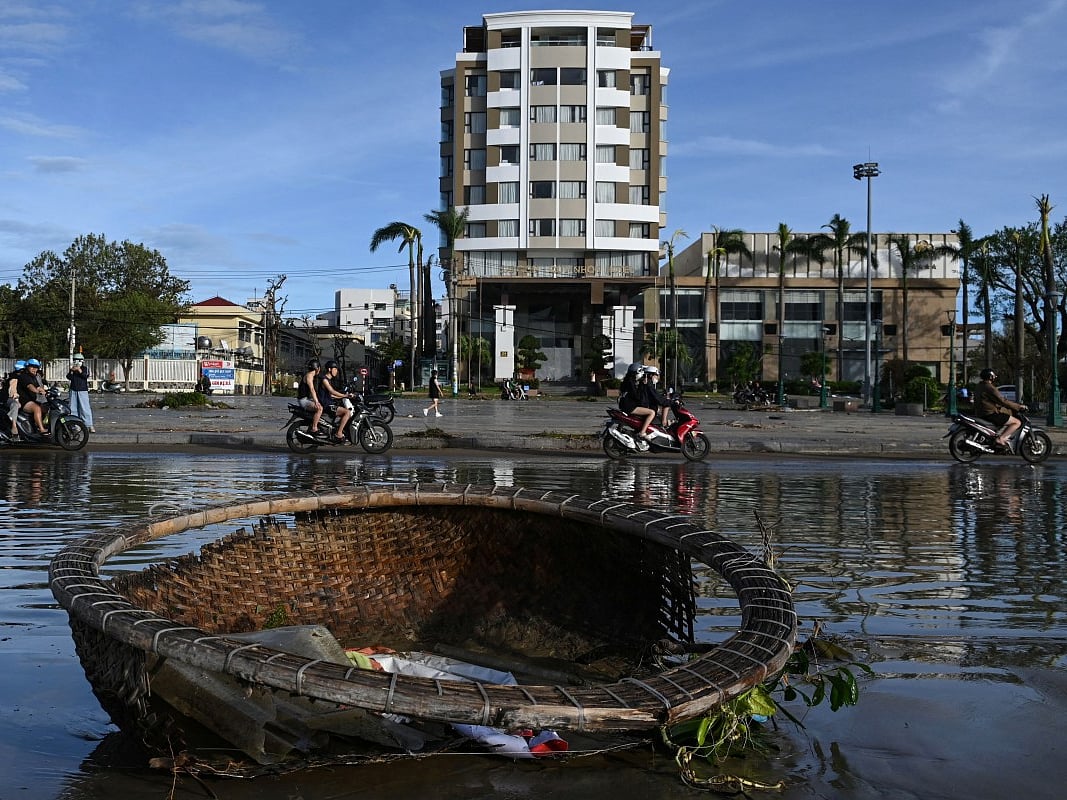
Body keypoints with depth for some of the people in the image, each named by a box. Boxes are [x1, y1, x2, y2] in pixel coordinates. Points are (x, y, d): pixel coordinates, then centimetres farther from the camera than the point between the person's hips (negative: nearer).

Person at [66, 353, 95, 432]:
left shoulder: (85, 369, 4)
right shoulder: (72, 370, 12)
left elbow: (86, 376, -13)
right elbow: (69, 377, -1)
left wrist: (79, 370, -24)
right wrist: (72, 371, -16)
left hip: (83, 391, -4)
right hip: (73, 390, 4)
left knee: (85, 408, -9)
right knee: (73, 408, 4)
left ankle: (89, 425, -10)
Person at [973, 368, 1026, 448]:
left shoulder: (979, 386, 16)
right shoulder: (990, 388, -15)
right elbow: (1003, 401, -18)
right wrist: (1019, 407, -10)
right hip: (990, 414, -10)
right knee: (1017, 422, -10)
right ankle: (1000, 439, -18)